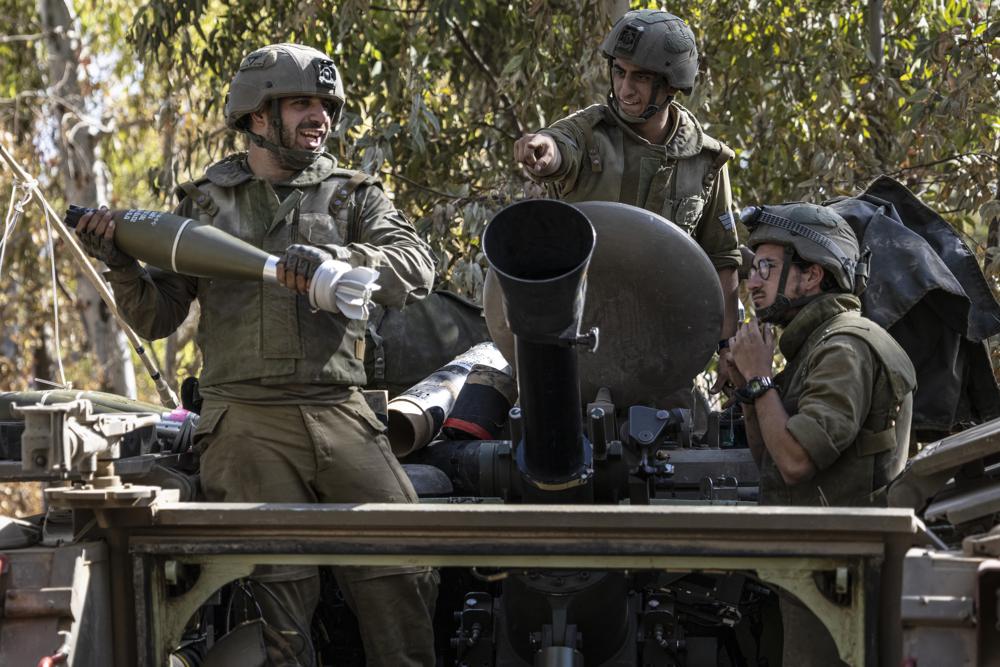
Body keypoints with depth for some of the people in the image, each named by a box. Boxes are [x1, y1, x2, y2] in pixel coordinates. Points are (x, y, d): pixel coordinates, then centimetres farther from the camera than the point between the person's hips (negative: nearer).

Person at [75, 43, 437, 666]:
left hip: (341, 416, 1)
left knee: (403, 565, -7)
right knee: (277, 582, -10)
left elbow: (416, 268, -6)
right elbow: (157, 316, 15)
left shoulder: (354, 195, 13)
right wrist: (121, 263, -6)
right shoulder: (205, 201, 15)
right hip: (247, 422, -1)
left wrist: (332, 259, -23)